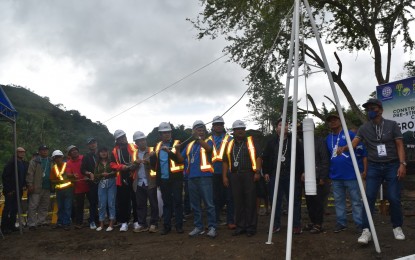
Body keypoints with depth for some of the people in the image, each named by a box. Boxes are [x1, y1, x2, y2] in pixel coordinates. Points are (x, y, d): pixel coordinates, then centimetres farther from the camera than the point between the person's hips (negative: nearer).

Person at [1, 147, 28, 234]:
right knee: (7, 209, -2)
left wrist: (23, 185, 4)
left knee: (15, 210, 10)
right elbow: (4, 177, -12)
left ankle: (12, 226, 18)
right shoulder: (11, 163, -10)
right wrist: (8, 189, -14)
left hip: (19, 191, 6)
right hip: (10, 191, -6)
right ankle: (4, 227, 4)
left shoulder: (25, 164, 8)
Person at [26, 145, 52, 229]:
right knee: (33, 206, -6)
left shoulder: (50, 161, 13)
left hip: (47, 187, 5)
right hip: (36, 187, -5)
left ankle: (41, 221, 19)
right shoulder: (34, 161, -2)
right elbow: (30, 173, -7)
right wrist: (30, 184, -14)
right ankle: (31, 224, -3)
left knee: (44, 206, 10)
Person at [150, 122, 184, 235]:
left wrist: (169, 152, -26)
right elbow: (154, 162, 14)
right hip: (163, 179, 4)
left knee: (177, 202, 0)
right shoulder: (157, 146, 13)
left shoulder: (177, 143, -1)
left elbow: (179, 159, -13)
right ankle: (166, 226, 17)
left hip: (175, 178, -4)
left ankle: (179, 225, 8)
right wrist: (153, 156, -8)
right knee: (166, 203, 10)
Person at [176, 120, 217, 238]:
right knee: (195, 205, 11)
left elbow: (209, 149, -20)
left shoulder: (208, 142, 4)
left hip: (205, 176, -5)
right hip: (192, 177, 6)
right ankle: (198, 227, 20)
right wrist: (177, 150, -4)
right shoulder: (189, 145, 18)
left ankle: (212, 227, 0)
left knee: (209, 203, -6)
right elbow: (181, 159, 14)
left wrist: (199, 138, -31)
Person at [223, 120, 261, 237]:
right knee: (238, 202, 7)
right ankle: (240, 226, 16)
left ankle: (251, 227, 5)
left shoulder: (250, 142, 7)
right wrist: (224, 176, 7)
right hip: (235, 176, 3)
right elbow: (225, 161, 16)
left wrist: (257, 172, -11)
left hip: (249, 174, -3)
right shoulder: (230, 144, 16)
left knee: (250, 201, -2)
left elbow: (257, 157, -1)